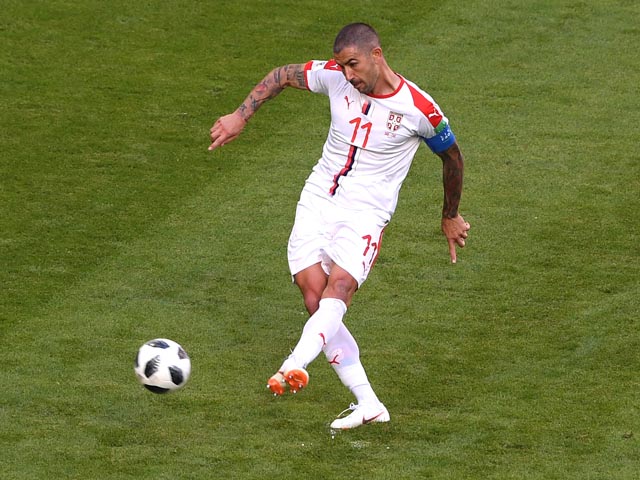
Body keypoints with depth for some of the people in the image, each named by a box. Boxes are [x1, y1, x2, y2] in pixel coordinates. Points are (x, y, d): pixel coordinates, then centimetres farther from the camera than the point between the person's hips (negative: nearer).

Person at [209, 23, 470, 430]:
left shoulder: (419, 109, -10)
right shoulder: (334, 78, -2)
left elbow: (452, 156, 7)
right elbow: (283, 75, 14)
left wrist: (451, 218, 19)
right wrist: (241, 116, 2)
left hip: (366, 212, -4)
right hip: (317, 201, 4)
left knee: (340, 284, -29)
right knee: (314, 298, -8)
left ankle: (295, 366, -48)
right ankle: (368, 404, -4)